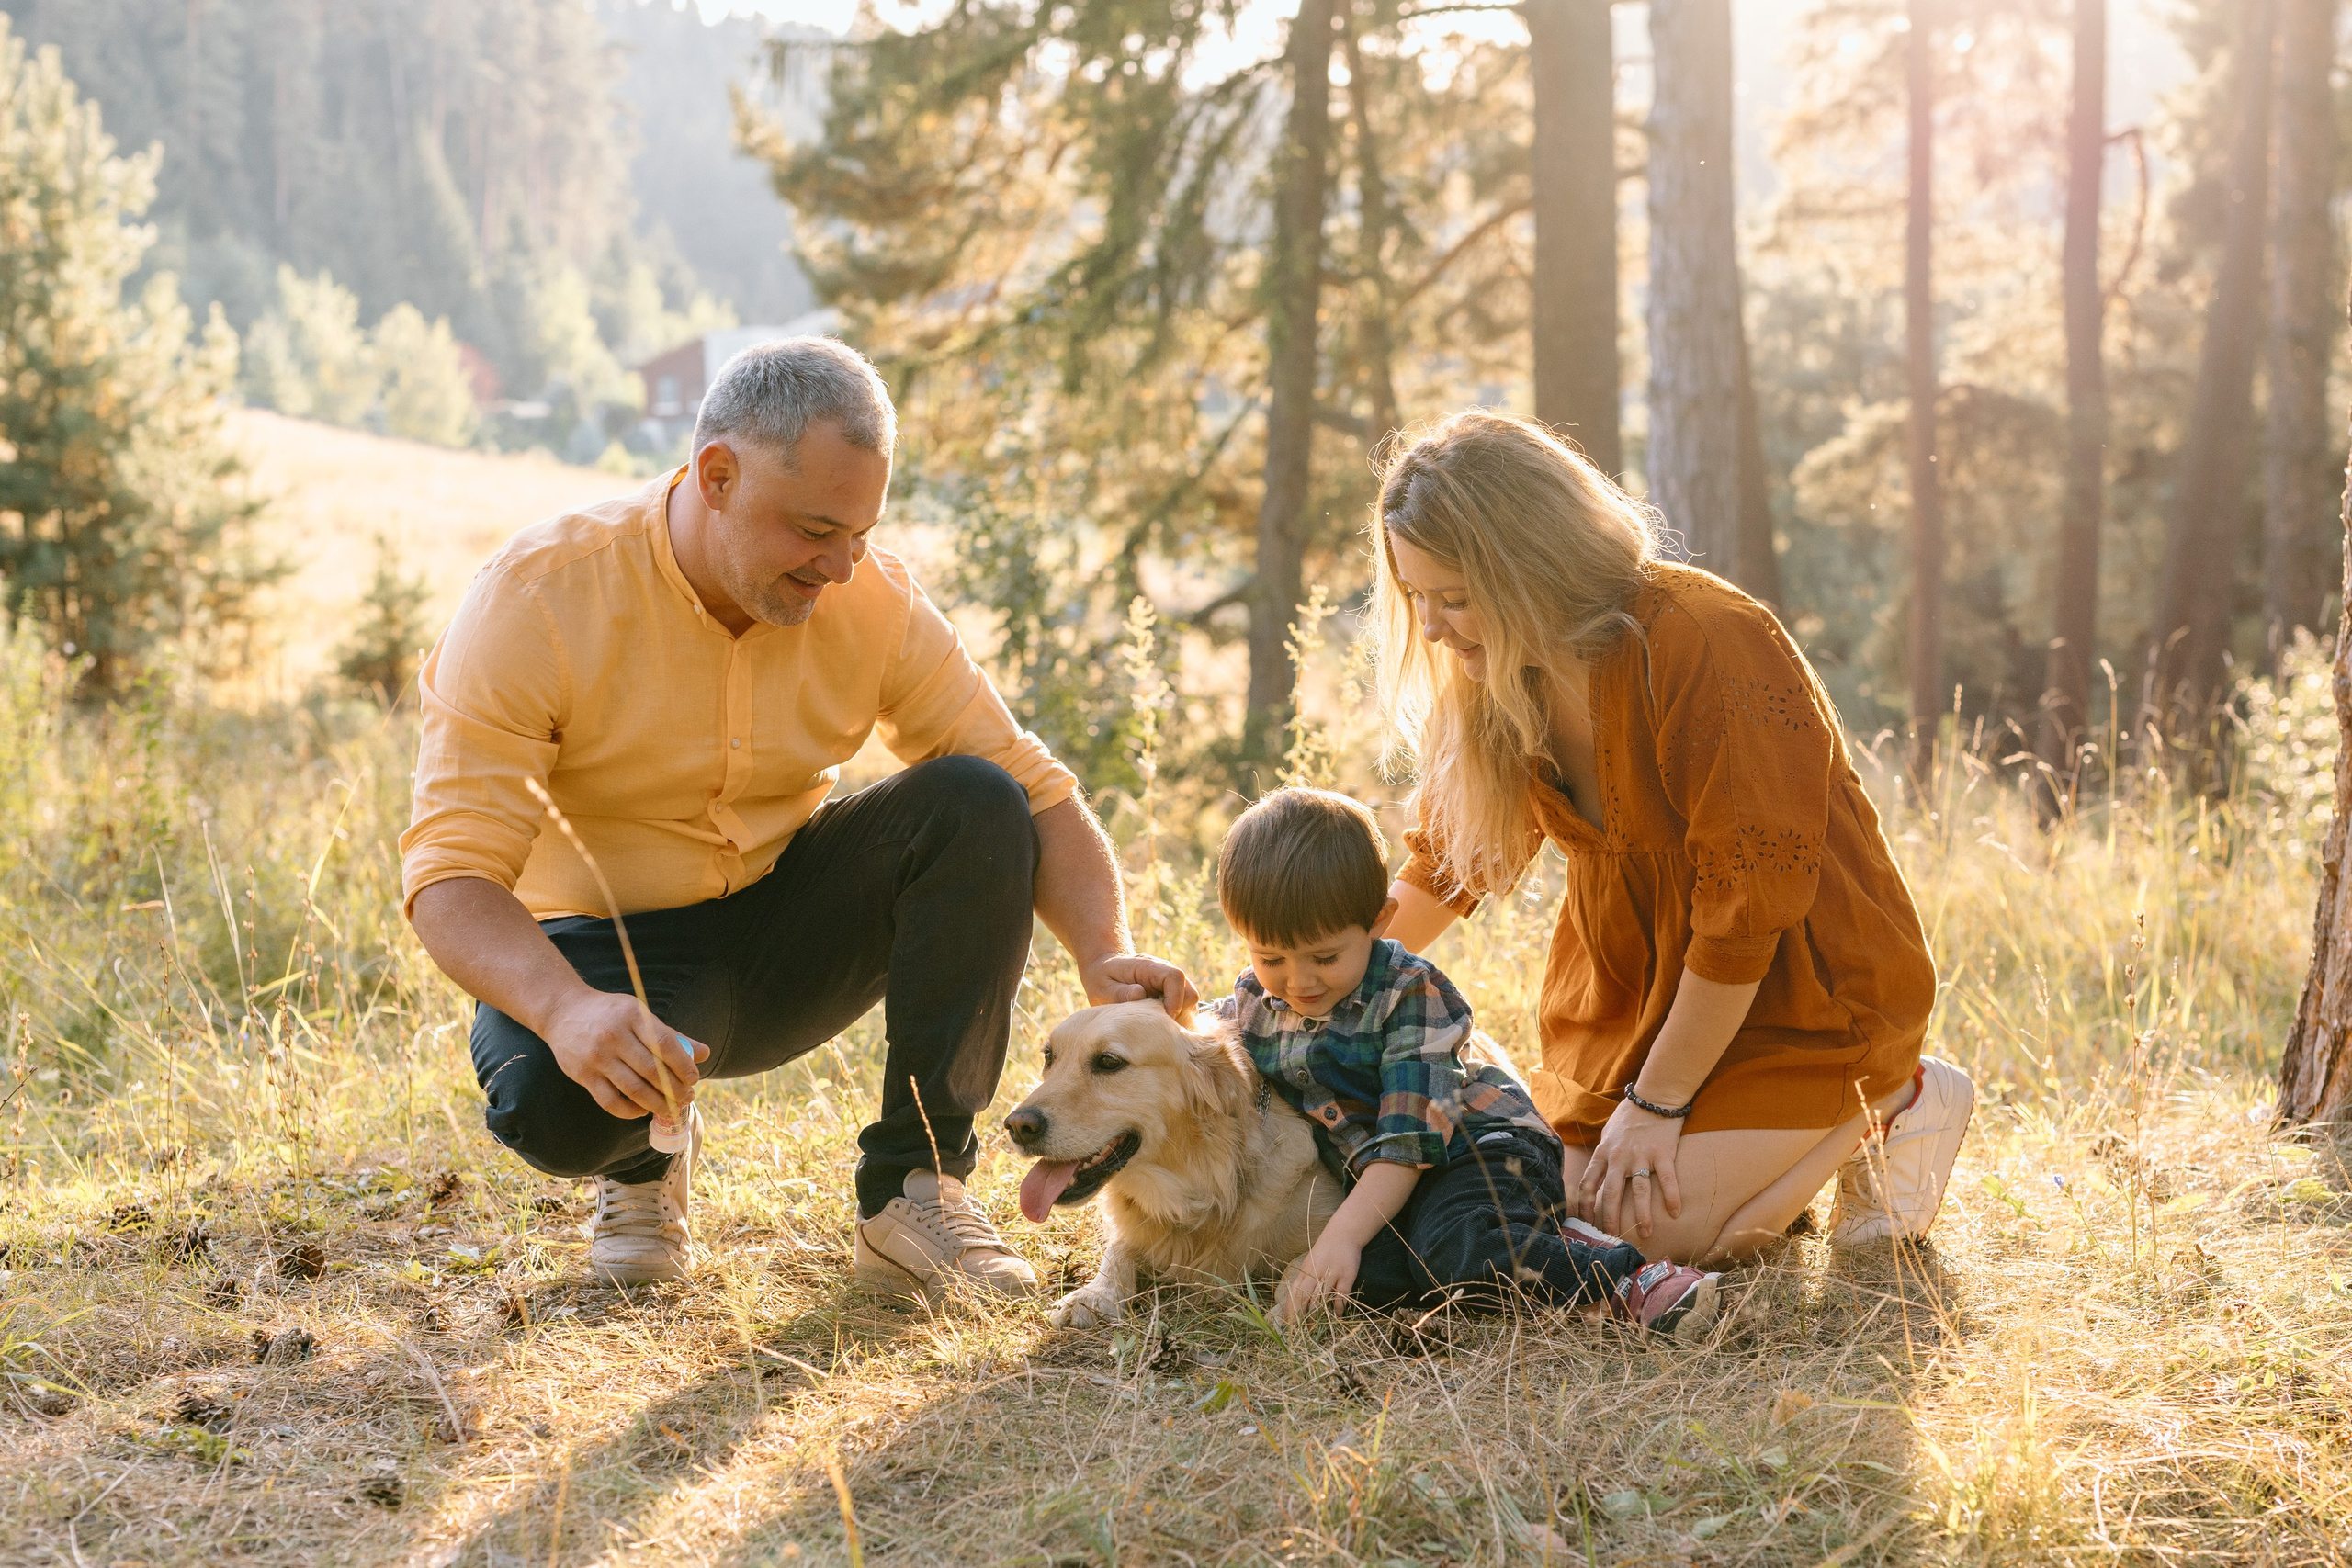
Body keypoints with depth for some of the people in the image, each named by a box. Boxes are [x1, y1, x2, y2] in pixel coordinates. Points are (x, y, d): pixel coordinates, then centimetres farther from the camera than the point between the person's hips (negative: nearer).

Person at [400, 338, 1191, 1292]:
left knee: (976, 803, -22)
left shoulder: (873, 598, -10)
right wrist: (565, 1008, -47)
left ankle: (913, 1191, -14)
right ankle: (645, 1160, 4)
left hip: (784, 932, 4)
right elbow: (450, 878, -26)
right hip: (608, 950, -3)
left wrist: (1106, 958, -26)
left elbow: (1037, 795, -6)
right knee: (548, 1098, -37)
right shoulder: (537, 602, -21)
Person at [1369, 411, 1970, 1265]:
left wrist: (1657, 1102, -19)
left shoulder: (1712, 646, -28)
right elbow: (1441, 868, 7)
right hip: (1641, 978, 7)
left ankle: (1892, 1102, 5)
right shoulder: (1497, 674, -6)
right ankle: (1775, 1142, 21)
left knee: (1662, 1223, -17)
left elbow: (1747, 912, -25)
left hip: (1796, 979, -7)